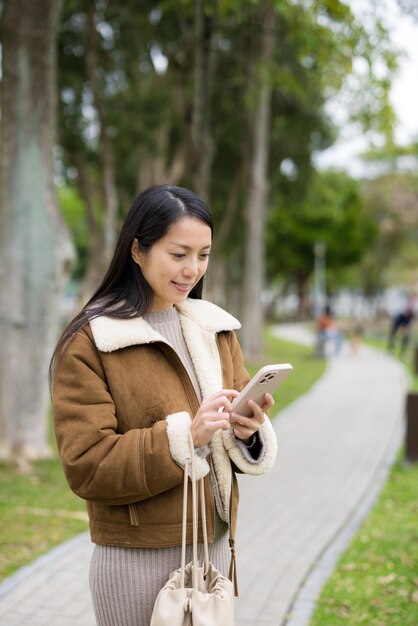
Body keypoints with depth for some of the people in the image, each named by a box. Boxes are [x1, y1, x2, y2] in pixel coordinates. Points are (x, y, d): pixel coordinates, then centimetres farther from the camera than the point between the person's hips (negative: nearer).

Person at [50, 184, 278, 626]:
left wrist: (249, 431, -14)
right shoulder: (88, 344, -10)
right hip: (138, 559, -5)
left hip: (216, 546, 5)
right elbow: (86, 466, -16)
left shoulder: (216, 329, 8)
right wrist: (183, 435, -27)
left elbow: (240, 449, 10)